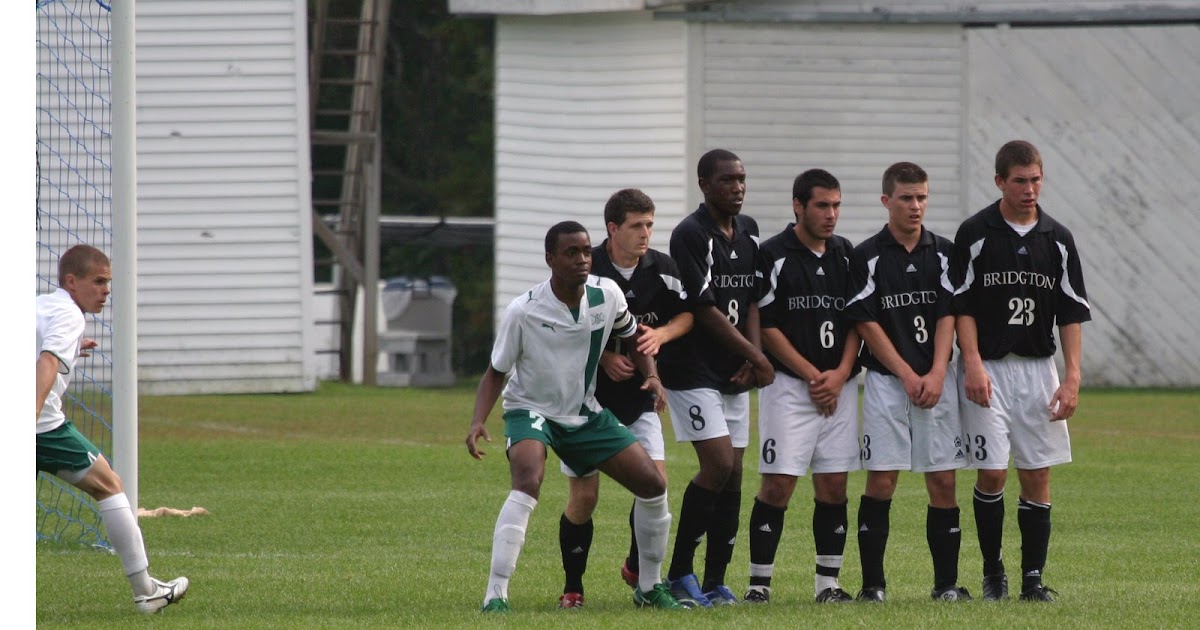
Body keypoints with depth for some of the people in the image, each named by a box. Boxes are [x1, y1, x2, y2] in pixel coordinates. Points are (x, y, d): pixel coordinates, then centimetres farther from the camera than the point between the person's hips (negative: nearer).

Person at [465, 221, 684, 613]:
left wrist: (651, 375, -7)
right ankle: (495, 595, -34)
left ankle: (650, 587, 20)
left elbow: (632, 335, 11)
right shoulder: (523, 312, -21)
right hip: (531, 409, -5)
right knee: (528, 481, -34)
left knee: (652, 484, -1)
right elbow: (496, 372, -10)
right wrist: (478, 422, -25)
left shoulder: (607, 294, -10)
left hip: (585, 412, 5)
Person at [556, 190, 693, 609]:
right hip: (588, 395, -3)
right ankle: (572, 587, 11)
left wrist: (660, 334, -13)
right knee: (584, 494, -4)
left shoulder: (661, 268, -2)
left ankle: (638, 568, 16)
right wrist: (602, 357, -19)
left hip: (638, 396, 3)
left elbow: (686, 315, 8)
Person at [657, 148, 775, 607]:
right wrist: (757, 357, -13)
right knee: (719, 465, -16)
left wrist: (752, 359, -2)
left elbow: (752, 299, 13)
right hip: (692, 370, -7)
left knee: (733, 474, 3)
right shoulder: (690, 235, -13)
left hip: (734, 375, 7)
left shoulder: (748, 231, 11)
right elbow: (704, 309, -16)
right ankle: (680, 573, -5)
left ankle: (715, 582, 9)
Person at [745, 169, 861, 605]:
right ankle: (759, 582, -3)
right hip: (788, 384, -5)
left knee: (834, 485, 4)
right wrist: (813, 375, -10)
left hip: (839, 385, 5)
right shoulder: (773, 255, -5)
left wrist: (839, 375, -3)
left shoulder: (845, 254, 11)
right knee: (777, 484, -8)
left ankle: (828, 582, 10)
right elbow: (767, 327, -7)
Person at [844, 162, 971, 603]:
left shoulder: (943, 253, 8)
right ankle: (872, 583, 0)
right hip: (886, 380, -2)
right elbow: (867, 323, -4)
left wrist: (936, 374, -9)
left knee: (943, 481, 0)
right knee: (881, 482, -5)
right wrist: (907, 376, -9)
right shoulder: (867, 257, 0)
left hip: (936, 382, 2)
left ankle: (946, 582, 6)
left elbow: (948, 317, 3)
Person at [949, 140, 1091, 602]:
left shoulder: (1058, 239, 6)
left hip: (1039, 367, 3)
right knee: (991, 474, -7)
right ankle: (992, 572, 9)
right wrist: (973, 364, -14)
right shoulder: (975, 234, -2)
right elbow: (962, 306, -3)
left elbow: (1072, 313, 6)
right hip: (988, 368, -3)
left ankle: (1033, 578, 5)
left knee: (1037, 477, 1)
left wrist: (1072, 377, -3)